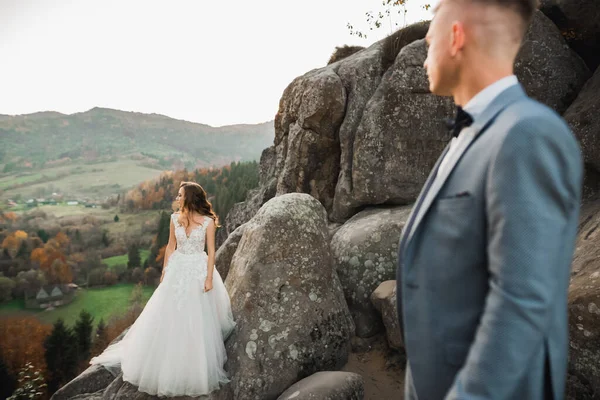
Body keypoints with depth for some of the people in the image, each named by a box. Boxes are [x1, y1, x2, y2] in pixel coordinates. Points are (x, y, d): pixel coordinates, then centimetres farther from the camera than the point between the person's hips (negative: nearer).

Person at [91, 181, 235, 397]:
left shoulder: (208, 221, -11)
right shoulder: (175, 218, 0)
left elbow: (211, 251, -8)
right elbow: (171, 246, 8)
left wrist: (209, 277, -12)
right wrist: (164, 271, 8)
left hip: (198, 271, -3)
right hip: (177, 270, 4)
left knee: (197, 321, 4)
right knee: (169, 317, 9)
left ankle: (196, 371, 24)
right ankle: (169, 366, 30)